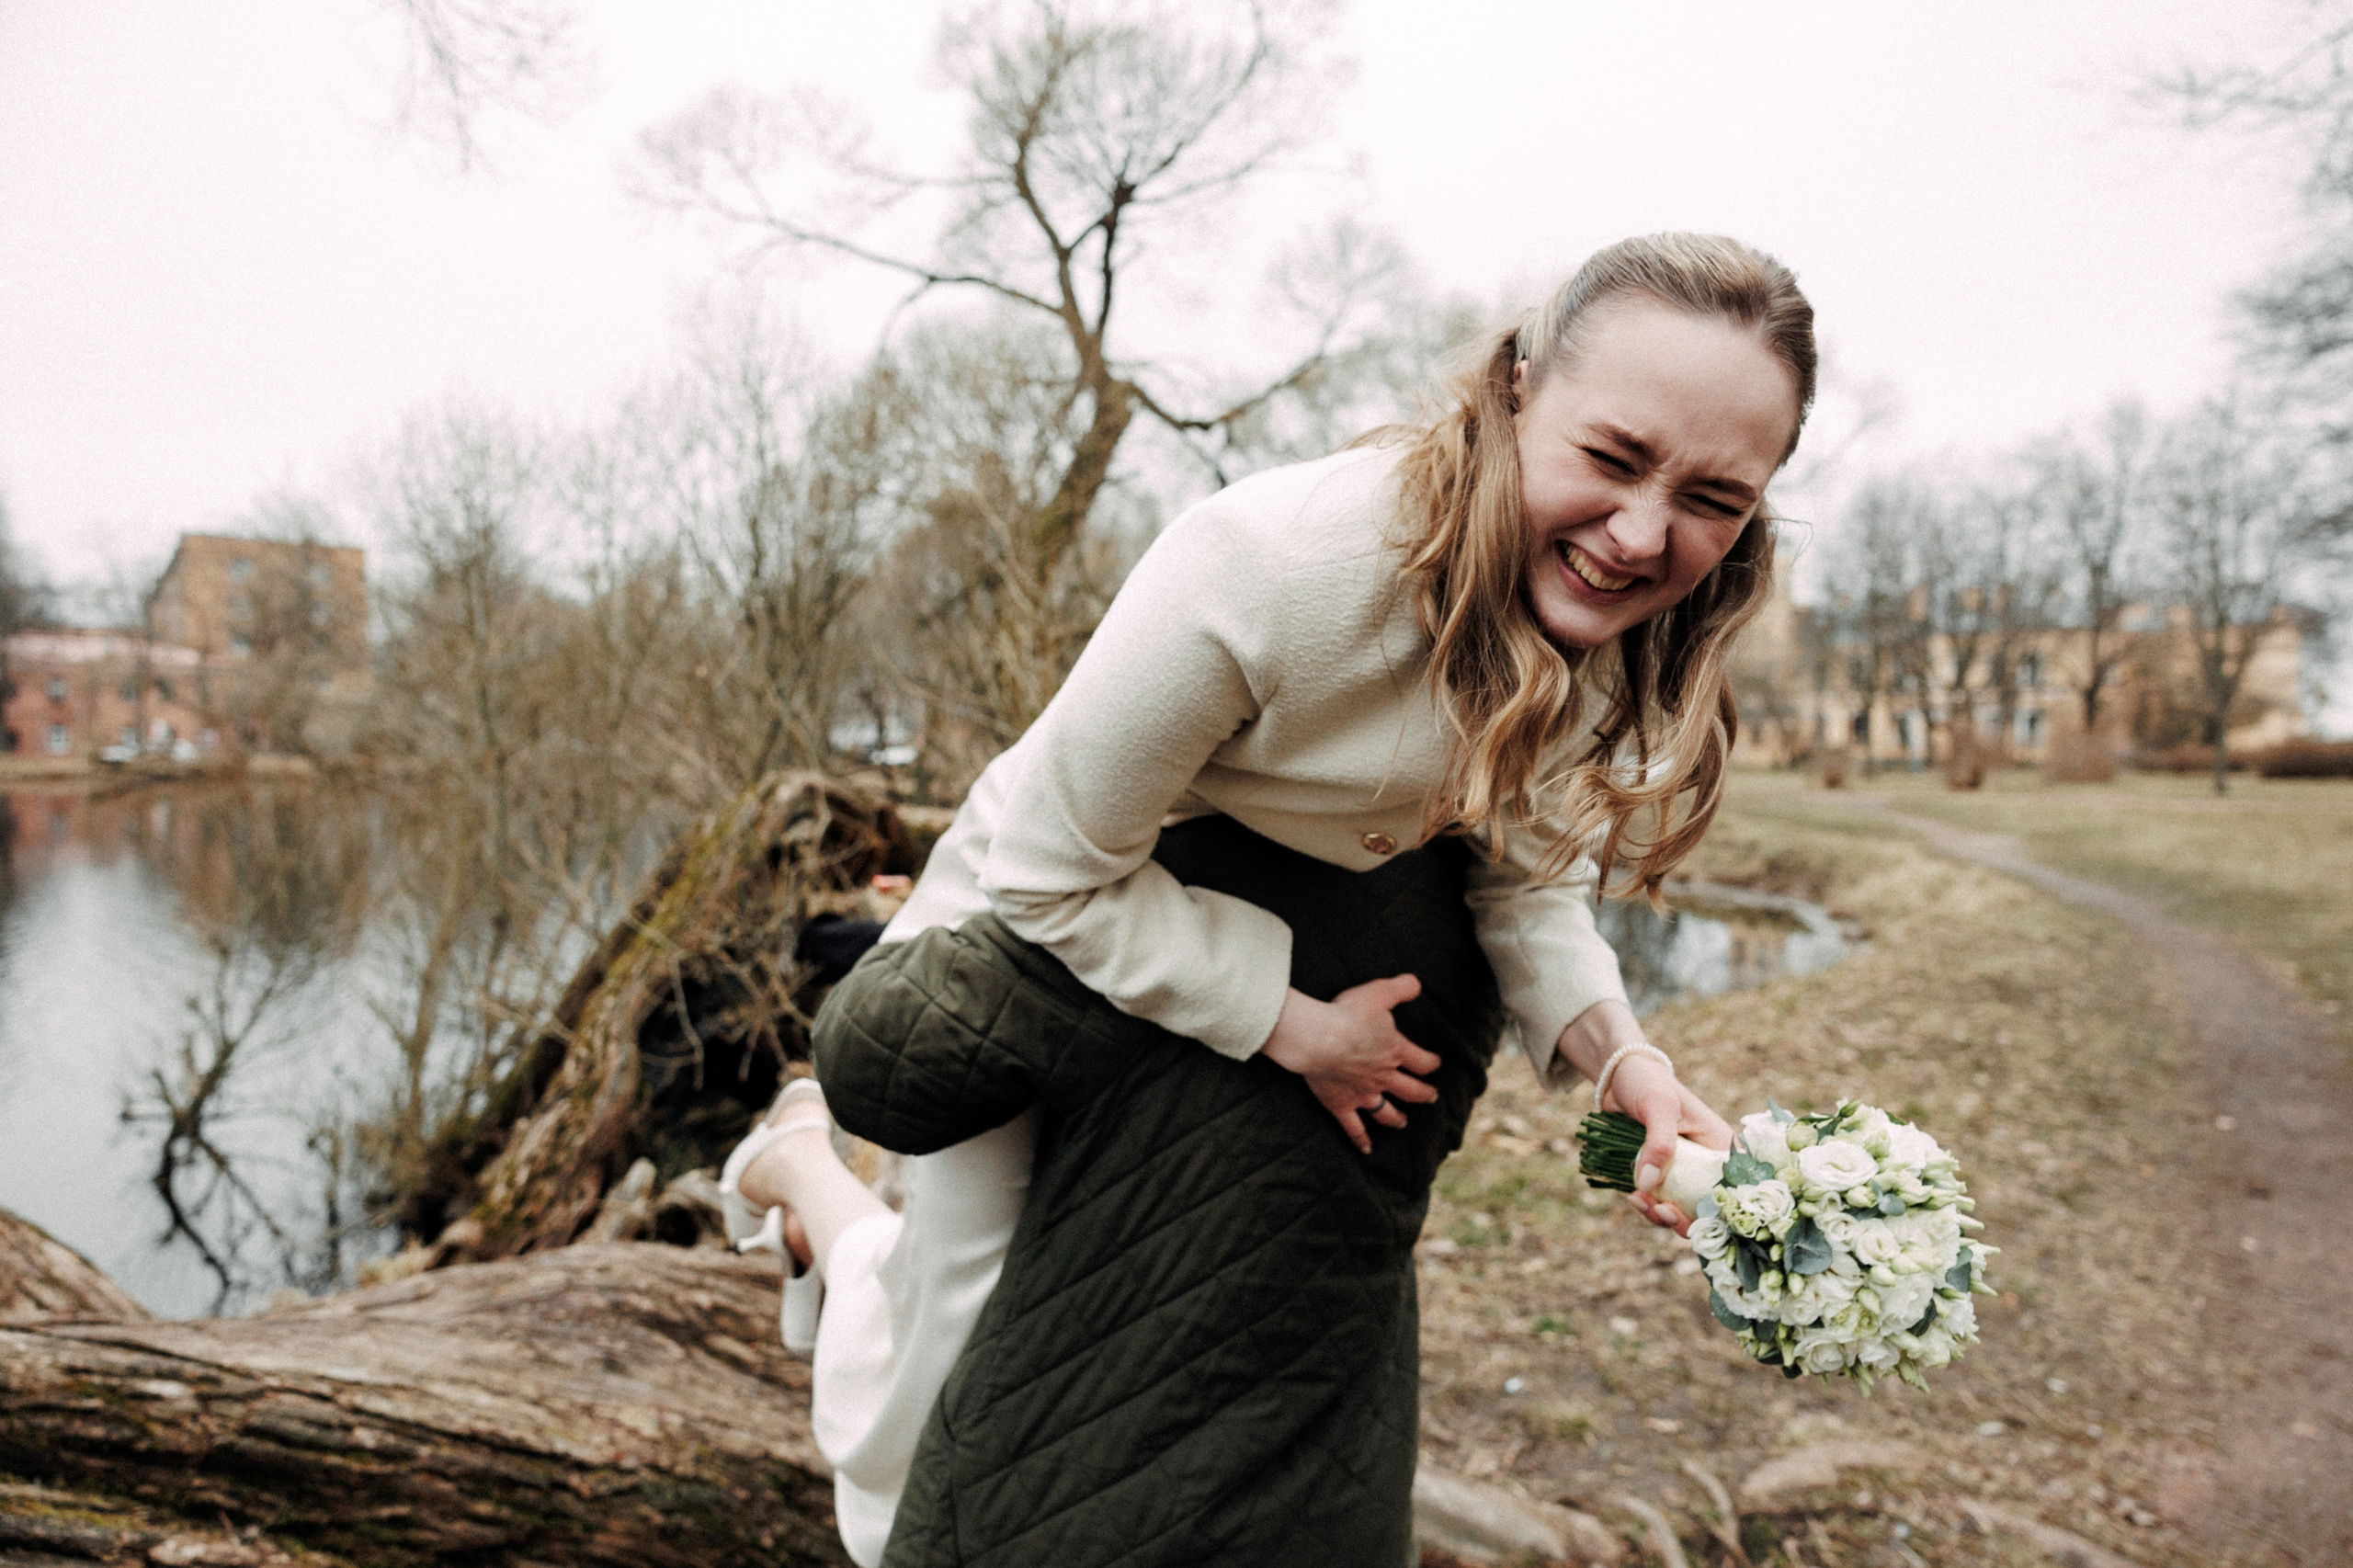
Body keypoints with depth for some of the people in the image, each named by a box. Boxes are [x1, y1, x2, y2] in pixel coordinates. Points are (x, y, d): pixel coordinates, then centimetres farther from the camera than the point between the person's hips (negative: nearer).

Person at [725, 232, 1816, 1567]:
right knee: (957, 1410, 8)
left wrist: (1617, 1052, -21)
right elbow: (1052, 872, -27)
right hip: (1055, 936, -5)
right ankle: (804, 1163, 36)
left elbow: (1523, 866, -4)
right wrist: (1292, 1027, -24)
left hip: (1318, 944, 6)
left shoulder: (1639, 634, -17)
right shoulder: (1275, 566, -38)